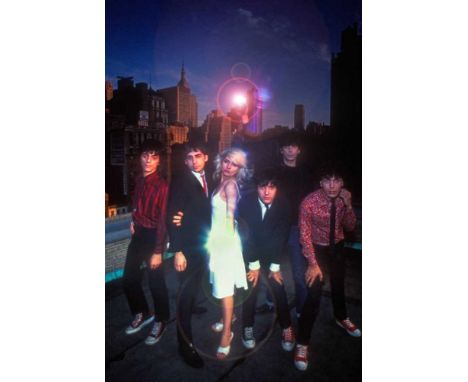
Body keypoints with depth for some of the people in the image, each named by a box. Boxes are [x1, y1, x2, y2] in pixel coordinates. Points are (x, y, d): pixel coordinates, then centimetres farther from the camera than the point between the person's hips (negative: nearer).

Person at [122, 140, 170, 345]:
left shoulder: (162, 185, -19)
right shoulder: (139, 180, 3)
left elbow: (162, 220, -19)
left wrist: (158, 251, -18)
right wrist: (133, 221, 4)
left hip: (152, 235, -7)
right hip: (138, 233, 7)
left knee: (156, 281, 6)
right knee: (129, 278, 15)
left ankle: (160, 321, 30)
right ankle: (141, 314, 39)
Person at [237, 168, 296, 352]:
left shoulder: (283, 204, -16)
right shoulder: (245, 203, -20)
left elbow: (281, 237, -13)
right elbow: (245, 235, -18)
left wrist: (274, 266, -12)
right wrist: (253, 265, -16)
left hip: (272, 253, 1)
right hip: (248, 254, -1)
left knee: (279, 288, -3)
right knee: (251, 288, -6)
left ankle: (286, 328, 15)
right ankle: (247, 328, 14)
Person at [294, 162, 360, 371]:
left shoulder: (344, 198, -15)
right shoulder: (309, 202, -29)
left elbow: (350, 227, -10)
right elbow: (305, 235, -22)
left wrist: (348, 205, -26)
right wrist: (313, 263, -25)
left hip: (337, 246, 5)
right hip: (317, 248, -5)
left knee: (338, 283, 26)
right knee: (314, 294, -12)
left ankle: (342, 318, 56)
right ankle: (302, 343, 4)